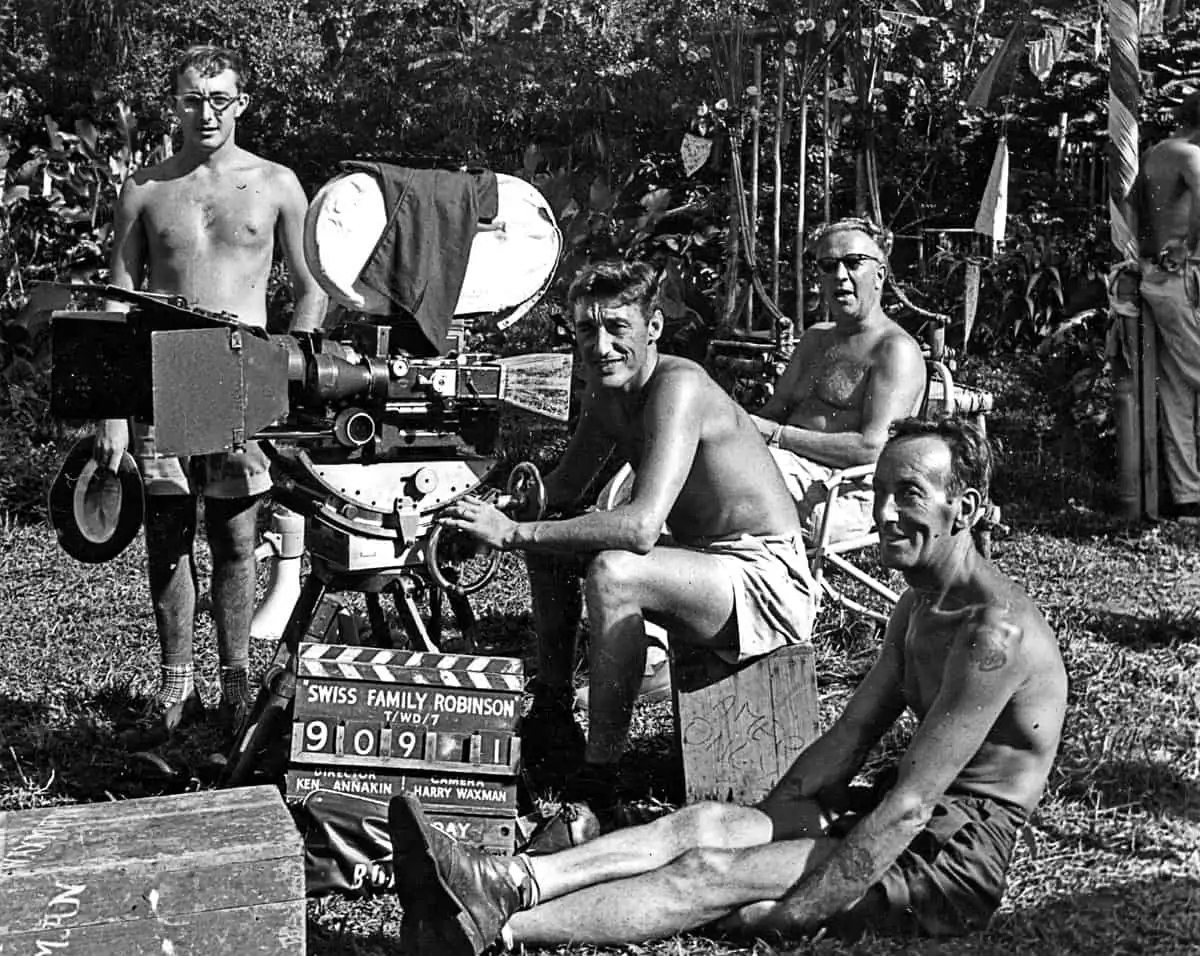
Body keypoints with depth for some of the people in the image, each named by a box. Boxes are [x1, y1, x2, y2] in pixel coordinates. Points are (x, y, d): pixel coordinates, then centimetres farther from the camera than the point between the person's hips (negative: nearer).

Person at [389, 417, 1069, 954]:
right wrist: (755, 825, 5)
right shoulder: (919, 605, 13)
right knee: (704, 822, -10)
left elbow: (907, 808, -26)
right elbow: (850, 738, 15)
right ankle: (506, 885, -24)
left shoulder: (996, 630, -21)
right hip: (908, 821, 9)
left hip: (958, 859, -9)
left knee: (716, 873, -21)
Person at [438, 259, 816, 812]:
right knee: (550, 544, 9)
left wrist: (513, 533, -32)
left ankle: (598, 777, -21)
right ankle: (552, 713, 20)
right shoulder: (605, 392, 3)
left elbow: (640, 527, -35)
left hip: (768, 579, -9)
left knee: (611, 572, -31)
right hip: (703, 563, 9)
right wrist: (502, 510, -5)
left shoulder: (678, 386, -24)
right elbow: (564, 488, 15)